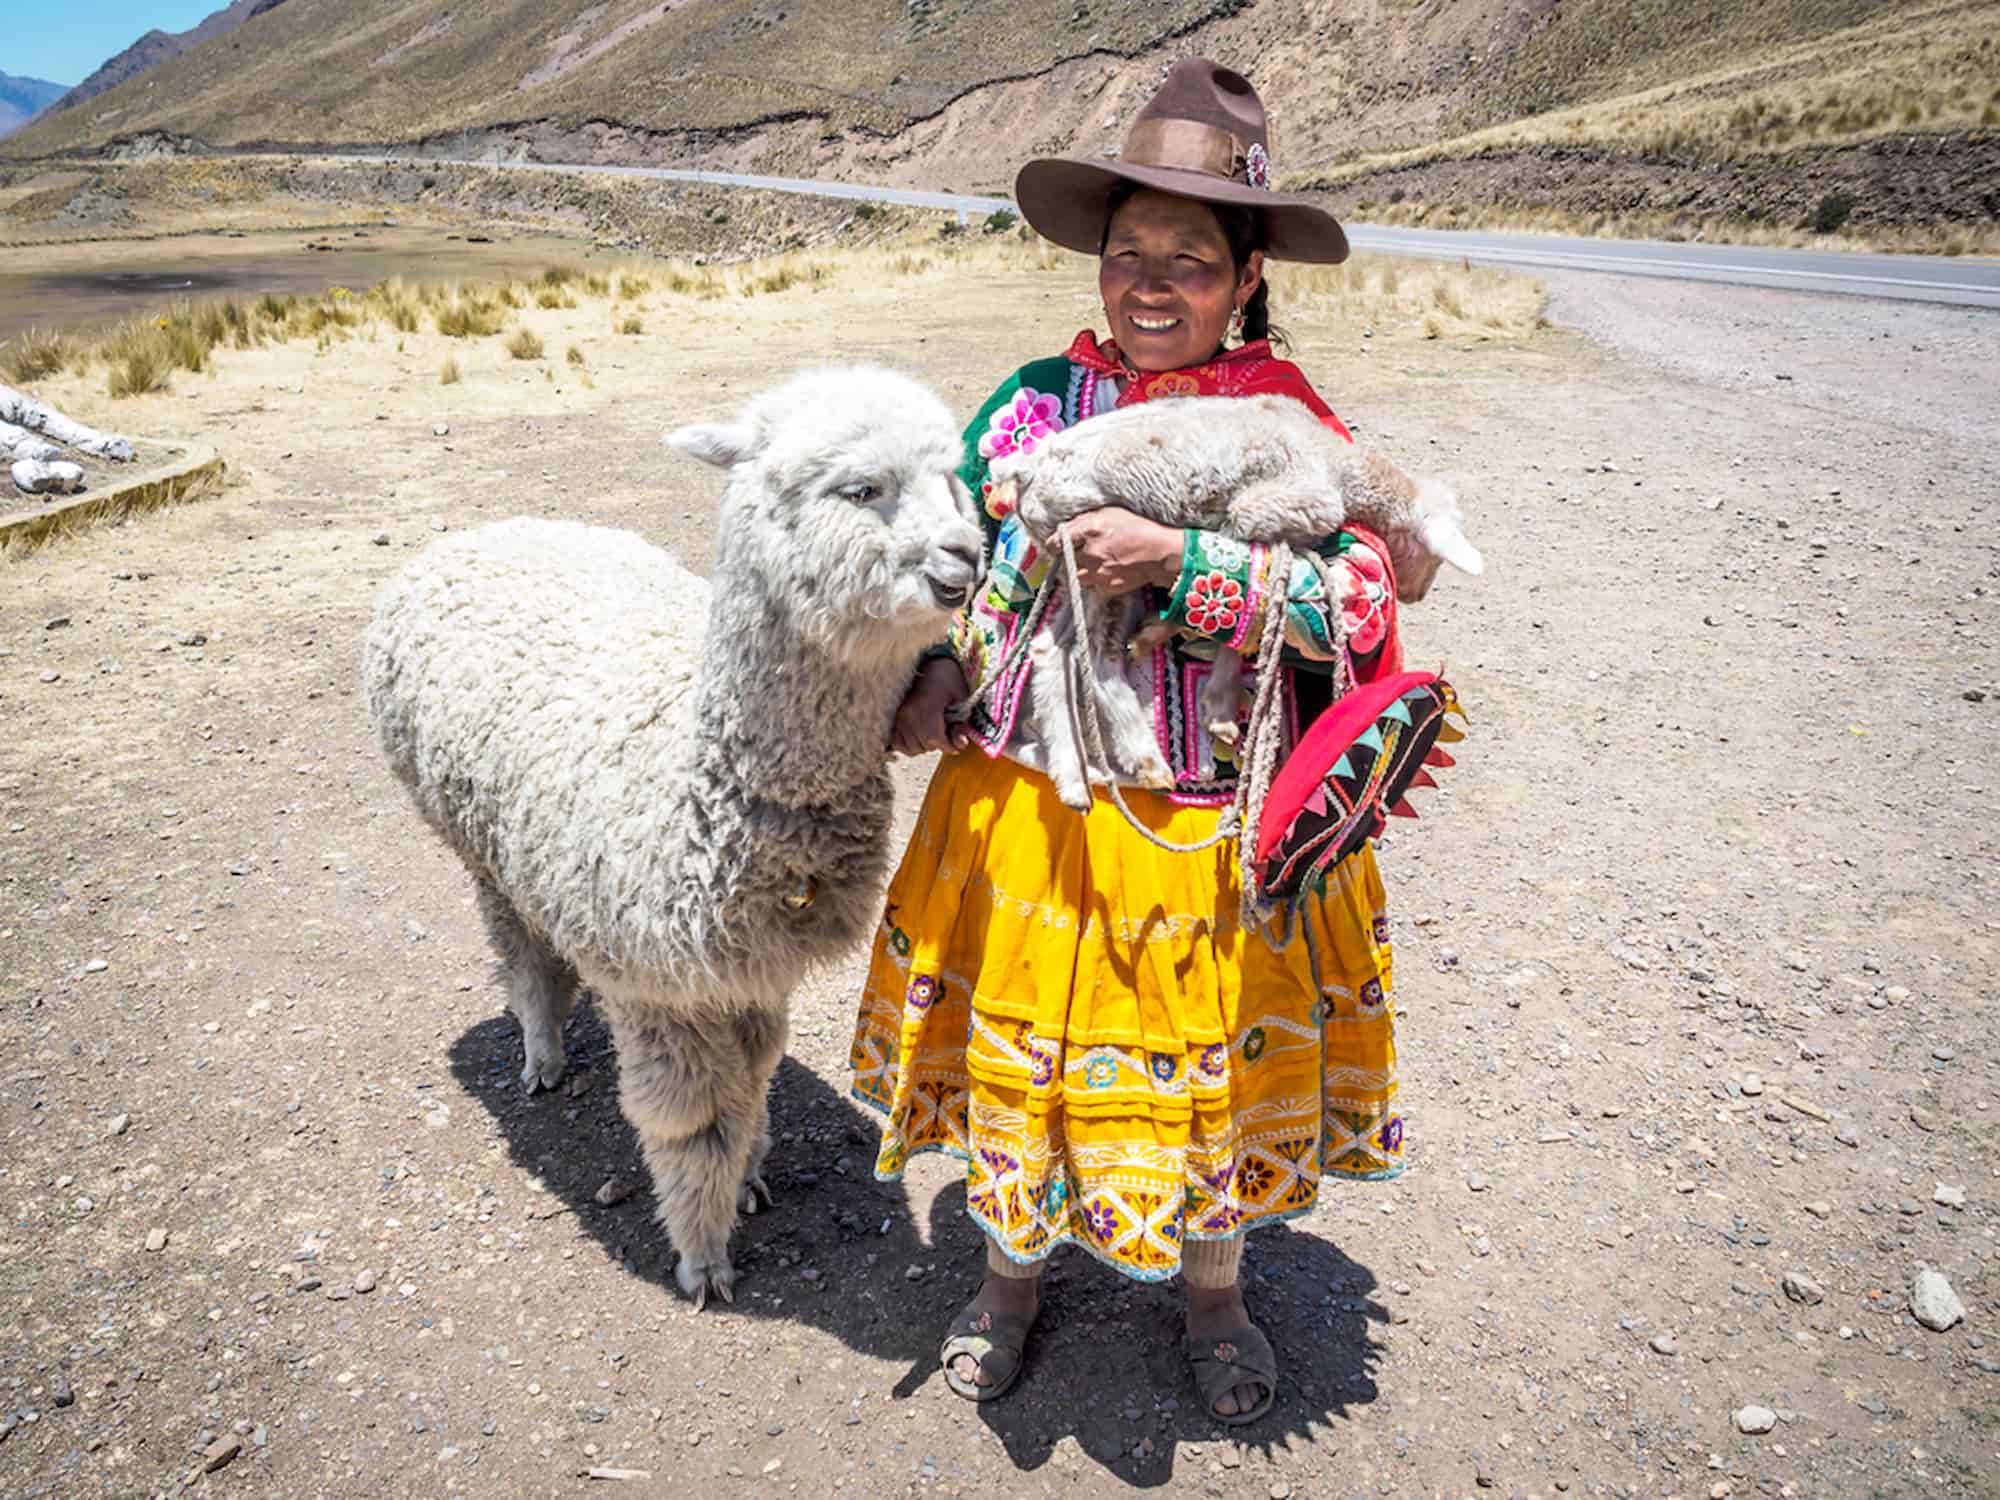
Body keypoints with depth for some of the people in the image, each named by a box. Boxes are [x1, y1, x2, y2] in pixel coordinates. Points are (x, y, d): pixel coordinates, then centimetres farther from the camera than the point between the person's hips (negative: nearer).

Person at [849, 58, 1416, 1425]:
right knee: (1018, 1049, 18)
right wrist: (940, 674, -7)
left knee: (1211, 1075, 16)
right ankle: (1015, 1268, 48)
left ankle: (1214, 1289, 47)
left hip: (1214, 834, -2)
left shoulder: (1294, 427, -8)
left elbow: (1363, 607, -20)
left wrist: (1181, 562, -28)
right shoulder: (1036, 403, -1)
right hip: (1026, 813, 3)